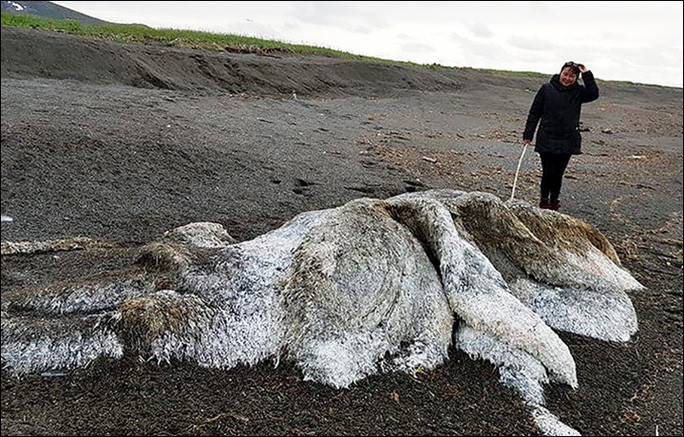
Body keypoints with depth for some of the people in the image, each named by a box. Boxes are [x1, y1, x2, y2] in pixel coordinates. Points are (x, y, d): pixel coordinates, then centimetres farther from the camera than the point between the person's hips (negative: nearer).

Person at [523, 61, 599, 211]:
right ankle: (544, 199, 18)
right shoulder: (547, 89, -1)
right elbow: (534, 113, 1)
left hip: (568, 141, 2)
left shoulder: (578, 91, 6)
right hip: (547, 140, -2)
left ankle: (554, 201, 23)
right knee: (548, 173, -3)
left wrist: (586, 75, -13)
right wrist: (528, 135, -2)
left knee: (558, 174, 8)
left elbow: (594, 94, -14)